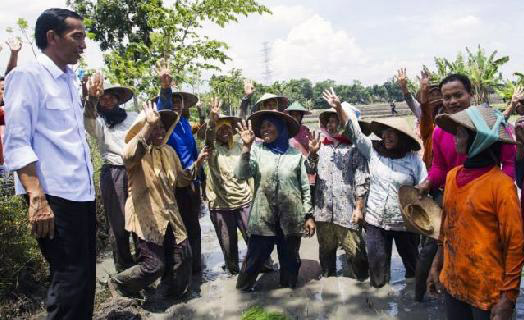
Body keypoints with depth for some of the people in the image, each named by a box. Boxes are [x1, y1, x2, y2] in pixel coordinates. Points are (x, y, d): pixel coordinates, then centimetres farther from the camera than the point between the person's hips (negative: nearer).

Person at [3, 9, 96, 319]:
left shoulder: (70, 81, 17)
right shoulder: (27, 76, -6)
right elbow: (16, 144, -13)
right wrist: (37, 198, -20)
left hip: (83, 194, 8)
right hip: (56, 197, -8)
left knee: (85, 279, 14)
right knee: (70, 282, -2)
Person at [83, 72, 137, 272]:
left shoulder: (134, 117, 17)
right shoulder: (98, 123, 9)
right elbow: (89, 118, -15)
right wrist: (91, 98, -36)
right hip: (113, 174, -1)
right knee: (118, 224, 0)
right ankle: (124, 270, 13)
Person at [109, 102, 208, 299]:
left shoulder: (169, 152, 14)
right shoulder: (138, 150, -9)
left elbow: (181, 179, 18)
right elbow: (128, 157, -35)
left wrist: (197, 164, 1)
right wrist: (148, 124, -37)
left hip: (169, 214, 7)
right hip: (147, 216, -7)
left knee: (182, 252, 6)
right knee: (154, 264, -7)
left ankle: (170, 291, 30)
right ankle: (119, 284, 20)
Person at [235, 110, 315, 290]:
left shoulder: (296, 154, 3)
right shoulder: (256, 150, 1)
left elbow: (305, 188, 6)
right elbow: (240, 175, -12)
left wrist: (309, 215, 4)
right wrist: (246, 147, -21)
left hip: (291, 218, 1)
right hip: (262, 218, -1)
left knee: (290, 260, 14)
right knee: (254, 260, 2)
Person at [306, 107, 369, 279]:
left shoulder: (353, 147, 0)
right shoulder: (320, 146, 12)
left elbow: (362, 180, -3)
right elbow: (309, 170, 3)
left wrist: (359, 208, -8)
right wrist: (312, 153, -12)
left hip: (347, 211, -4)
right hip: (323, 210, 4)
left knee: (355, 252, -2)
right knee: (326, 250, 15)